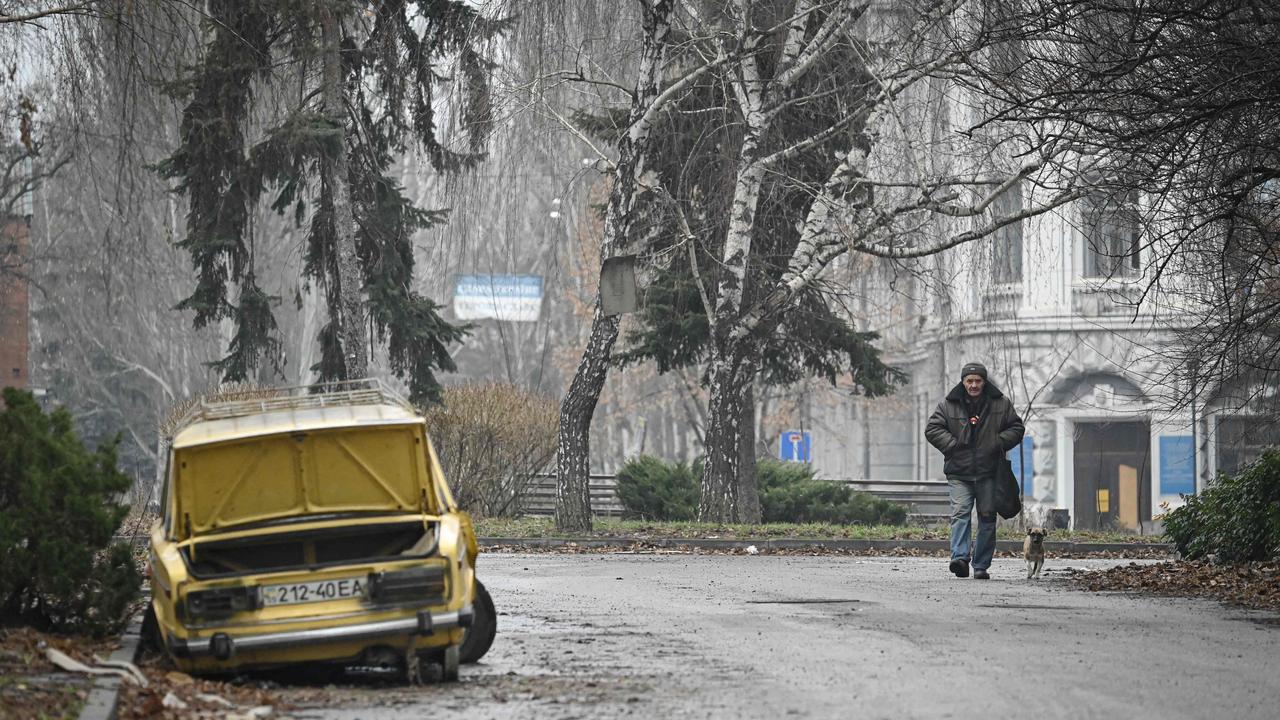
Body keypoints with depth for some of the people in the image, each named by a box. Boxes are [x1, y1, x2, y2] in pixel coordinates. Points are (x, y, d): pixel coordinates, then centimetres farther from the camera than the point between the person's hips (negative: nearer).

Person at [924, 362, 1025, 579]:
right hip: (959, 474, -1)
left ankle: (981, 566, 10)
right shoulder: (949, 404, 3)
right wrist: (952, 445, -10)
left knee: (987, 518, 3)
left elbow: (1016, 428, 11)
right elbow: (932, 429, 3)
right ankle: (960, 558, -28)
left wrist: (999, 443, -6)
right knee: (960, 513, -17)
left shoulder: (1000, 404, 5)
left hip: (988, 474, 1)